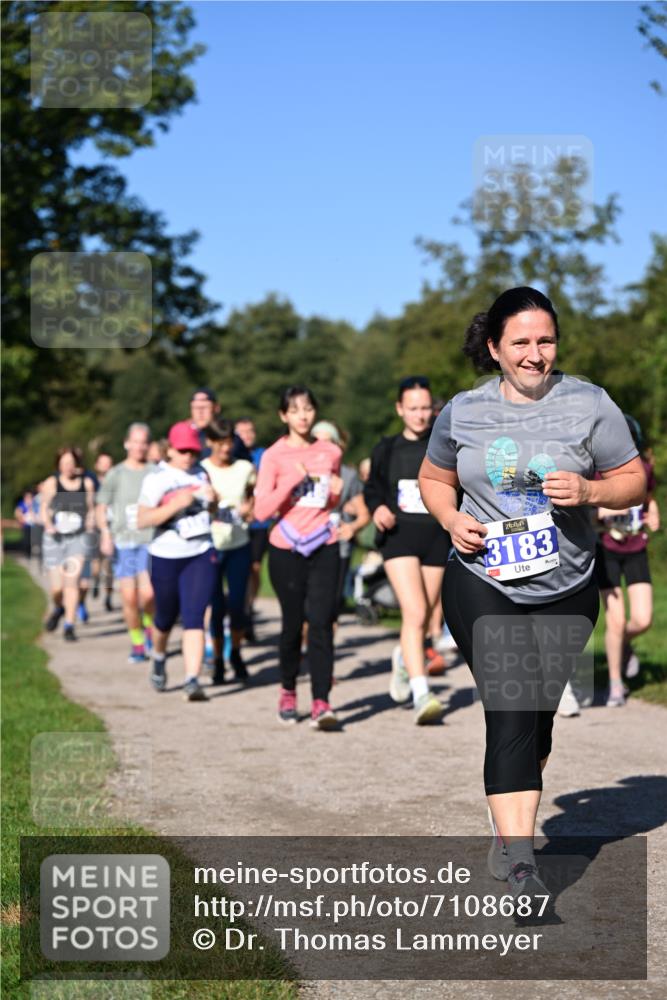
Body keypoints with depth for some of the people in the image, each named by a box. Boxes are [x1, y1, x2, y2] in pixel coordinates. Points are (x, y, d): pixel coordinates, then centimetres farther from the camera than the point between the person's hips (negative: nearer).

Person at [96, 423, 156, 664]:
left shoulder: (156, 473, 4)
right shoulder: (115, 474, 5)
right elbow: (101, 507, 9)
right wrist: (105, 533, -4)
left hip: (150, 540, -1)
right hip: (122, 541, 1)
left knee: (147, 594, -14)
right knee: (129, 597, -1)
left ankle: (149, 624, 18)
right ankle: (137, 643, 14)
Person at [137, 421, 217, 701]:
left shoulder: (201, 475, 10)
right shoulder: (156, 479, -5)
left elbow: (211, 511, 26)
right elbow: (142, 521, -13)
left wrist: (212, 499, 2)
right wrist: (176, 505, -23)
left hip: (201, 555, 2)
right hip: (166, 558, -2)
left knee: (194, 617, -11)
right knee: (166, 617, 13)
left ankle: (192, 680, -17)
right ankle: (159, 659, 44)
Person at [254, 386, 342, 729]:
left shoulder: (330, 453, 9)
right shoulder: (274, 456, -2)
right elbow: (261, 510, -11)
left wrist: (336, 492, 1)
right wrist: (293, 479, -17)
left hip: (324, 547, 1)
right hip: (286, 549, -1)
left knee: (321, 622, -11)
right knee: (292, 622, 7)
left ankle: (321, 702, -14)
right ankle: (287, 691, 29)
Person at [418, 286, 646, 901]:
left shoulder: (589, 404, -2)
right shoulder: (463, 411, 3)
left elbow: (635, 479, 2)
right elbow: (433, 477, 17)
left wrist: (588, 491, -18)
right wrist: (452, 518, -3)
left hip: (564, 591, 1)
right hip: (482, 584, -1)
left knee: (538, 714, 11)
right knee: (510, 712, -14)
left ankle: (508, 837, 32)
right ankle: (520, 864, -16)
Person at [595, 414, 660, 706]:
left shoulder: (644, 468, 0)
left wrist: (654, 518, -3)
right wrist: (603, 511, -30)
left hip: (636, 552, 3)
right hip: (607, 551, -3)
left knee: (643, 619, -6)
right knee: (615, 620, -5)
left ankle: (625, 645, 30)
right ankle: (615, 684, 12)